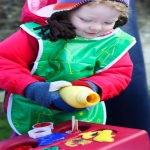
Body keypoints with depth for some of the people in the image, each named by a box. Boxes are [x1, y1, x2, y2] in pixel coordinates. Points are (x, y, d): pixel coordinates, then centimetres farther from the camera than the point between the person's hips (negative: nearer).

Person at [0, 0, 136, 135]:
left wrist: (91, 88, -32)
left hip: (85, 117, 2)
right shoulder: (39, 32, -21)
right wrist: (31, 88, -39)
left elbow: (118, 75, -9)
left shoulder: (115, 42, -10)